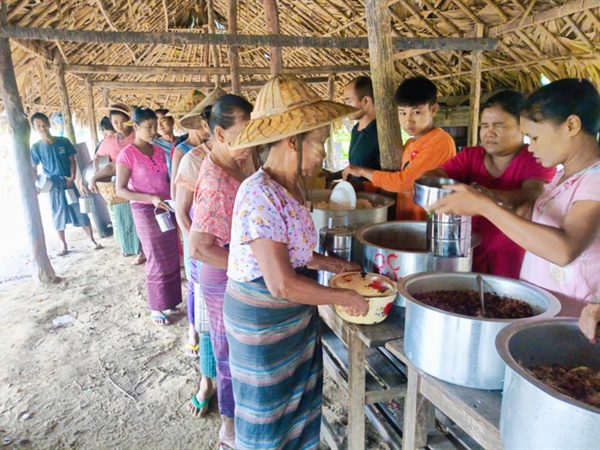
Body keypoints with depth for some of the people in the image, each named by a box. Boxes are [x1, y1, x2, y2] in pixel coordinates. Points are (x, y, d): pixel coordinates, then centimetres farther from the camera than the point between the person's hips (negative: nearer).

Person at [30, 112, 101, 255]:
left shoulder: (63, 141, -2)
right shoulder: (36, 147, -3)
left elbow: (72, 161, 3)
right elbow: (34, 169, 4)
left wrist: (72, 177, -10)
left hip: (68, 183, 0)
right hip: (53, 187, 0)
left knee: (81, 212, 1)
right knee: (58, 217, 8)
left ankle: (92, 241, 12)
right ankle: (64, 246, 21)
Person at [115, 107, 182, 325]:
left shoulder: (159, 151, 7)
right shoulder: (127, 154, -12)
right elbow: (121, 190, -14)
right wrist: (151, 198, -25)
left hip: (165, 208, 6)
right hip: (145, 211, -6)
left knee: (171, 258, 11)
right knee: (158, 261, 2)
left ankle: (168, 302, 27)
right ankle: (156, 308, 20)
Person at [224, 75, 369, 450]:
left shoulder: (291, 188, 1)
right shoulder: (259, 197, -27)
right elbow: (281, 284, -29)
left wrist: (330, 264, 6)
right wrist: (345, 297, -18)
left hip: (296, 315, 8)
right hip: (262, 320, -8)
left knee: (301, 404, 25)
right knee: (268, 417, 16)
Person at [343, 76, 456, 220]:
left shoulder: (440, 141, -14)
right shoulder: (410, 143, 13)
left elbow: (403, 181, -20)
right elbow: (401, 182, 11)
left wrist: (363, 171, -8)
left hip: (427, 225, -7)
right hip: (405, 222, 7)